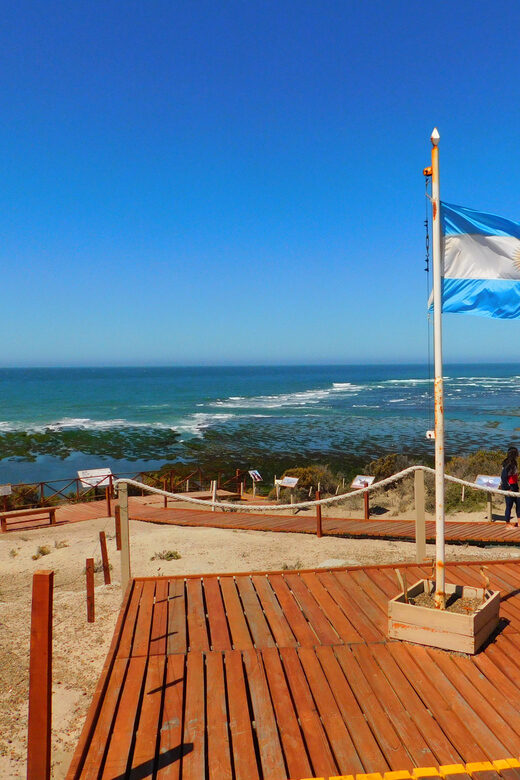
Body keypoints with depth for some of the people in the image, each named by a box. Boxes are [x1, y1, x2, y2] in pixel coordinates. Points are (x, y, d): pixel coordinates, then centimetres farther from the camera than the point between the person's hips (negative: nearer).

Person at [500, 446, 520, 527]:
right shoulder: (507, 464, -18)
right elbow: (503, 477, -22)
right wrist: (508, 488, -20)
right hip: (508, 487, -9)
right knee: (509, 505, -2)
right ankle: (507, 523, 8)